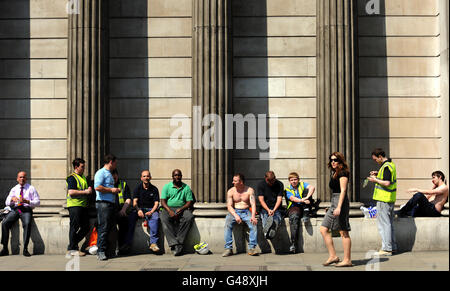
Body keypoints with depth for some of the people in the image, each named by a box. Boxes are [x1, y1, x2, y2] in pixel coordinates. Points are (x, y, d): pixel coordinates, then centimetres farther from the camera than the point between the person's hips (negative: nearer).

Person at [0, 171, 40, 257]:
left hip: (26, 210, -3)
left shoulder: (31, 188, 10)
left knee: (27, 224, -34)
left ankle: (25, 249, -31)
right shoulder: (14, 189, 19)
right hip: (15, 209, 3)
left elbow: (38, 202, 3)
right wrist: (12, 198, -9)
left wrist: (27, 201, -14)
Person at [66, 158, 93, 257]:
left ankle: (72, 245, 19)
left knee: (85, 228, 8)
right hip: (74, 205, -9)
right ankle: (72, 249, 3)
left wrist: (89, 190, 10)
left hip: (83, 205, 9)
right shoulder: (72, 178, -6)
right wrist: (85, 192, -16)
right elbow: (71, 192, -17)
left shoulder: (83, 177, 21)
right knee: (74, 227, -4)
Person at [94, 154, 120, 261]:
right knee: (103, 227, -9)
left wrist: (115, 191, 14)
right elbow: (97, 187, -20)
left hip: (111, 203, 10)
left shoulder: (109, 174, 23)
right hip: (103, 203, -10)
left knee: (110, 226, 10)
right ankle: (101, 252, -7)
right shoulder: (101, 172, -7)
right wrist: (111, 190, -13)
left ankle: (101, 250, 17)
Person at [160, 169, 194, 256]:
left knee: (190, 217, -32)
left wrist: (181, 209, -14)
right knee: (164, 219, -34)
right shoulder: (167, 187, 11)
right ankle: (174, 244, -39)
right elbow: (163, 201, 2)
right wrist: (169, 211, -16)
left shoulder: (186, 188, 13)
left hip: (182, 209, 1)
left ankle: (179, 241, -32)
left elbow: (190, 202, 5)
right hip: (168, 209, -1)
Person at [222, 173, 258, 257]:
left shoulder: (249, 190, 1)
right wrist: (235, 215, -22)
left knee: (253, 223, -30)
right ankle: (228, 248, -28)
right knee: (228, 223, -30)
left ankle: (252, 248, -25)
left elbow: (253, 204, -6)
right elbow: (229, 206, -3)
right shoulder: (231, 191, 3)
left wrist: (253, 216, -25)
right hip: (234, 212, 1)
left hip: (246, 211, 0)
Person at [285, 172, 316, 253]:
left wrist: (307, 197, -30)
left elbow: (312, 187, -10)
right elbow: (292, 198, -11)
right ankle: (293, 244, -41)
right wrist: (302, 200, -31)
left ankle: (305, 215, -22)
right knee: (294, 217, -37)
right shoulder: (287, 190, 10)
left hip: (304, 207, 1)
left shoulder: (303, 185, 12)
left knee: (306, 189, -14)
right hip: (294, 207, -1)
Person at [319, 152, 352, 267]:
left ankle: (347, 260, 0)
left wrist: (339, 207, -23)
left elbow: (343, 190, -16)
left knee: (343, 232, -5)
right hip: (334, 203, 10)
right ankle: (332, 256, 8)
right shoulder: (334, 173, 18)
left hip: (341, 202, -10)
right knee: (323, 229, 6)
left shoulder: (343, 173, -9)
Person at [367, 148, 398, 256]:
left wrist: (375, 180, -14)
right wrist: (378, 174, 14)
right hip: (390, 199, 10)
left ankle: (387, 249, -3)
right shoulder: (391, 164, 13)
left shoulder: (386, 167, -18)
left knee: (384, 223, -5)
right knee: (389, 222, 16)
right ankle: (392, 246, 21)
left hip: (384, 199, -10)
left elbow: (387, 183, -26)